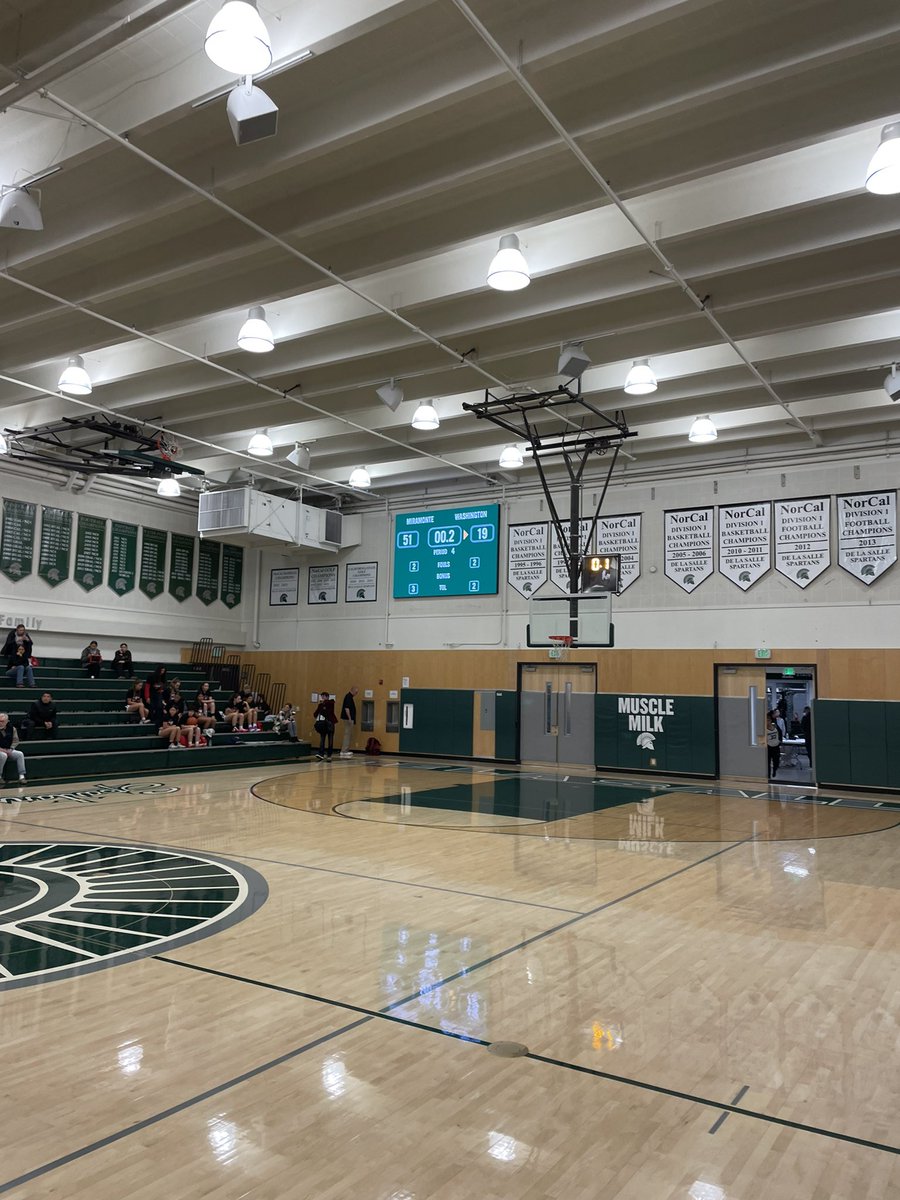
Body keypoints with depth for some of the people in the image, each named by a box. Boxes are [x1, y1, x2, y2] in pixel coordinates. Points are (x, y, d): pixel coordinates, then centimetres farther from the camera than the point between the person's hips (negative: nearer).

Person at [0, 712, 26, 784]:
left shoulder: (11, 728, -1)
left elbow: (15, 740, 10)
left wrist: (11, 749, -6)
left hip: (8, 750, 4)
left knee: (20, 754, -18)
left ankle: (22, 776, -14)